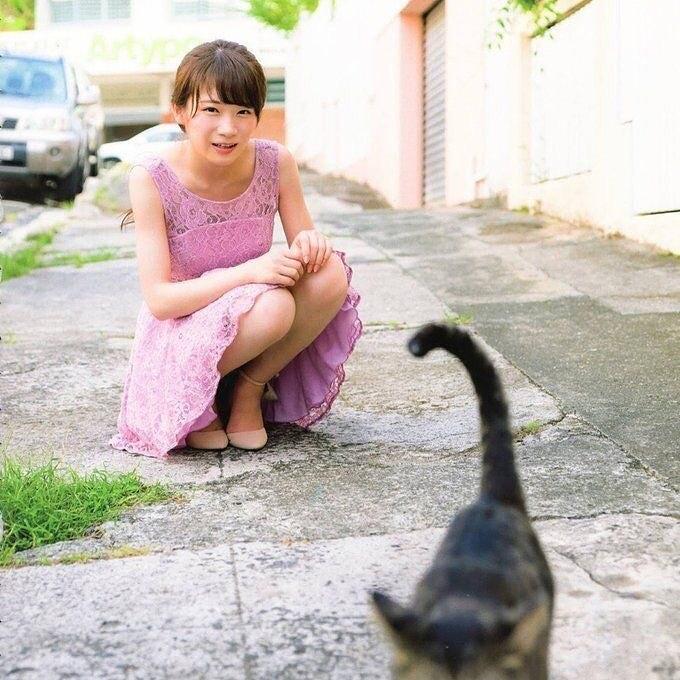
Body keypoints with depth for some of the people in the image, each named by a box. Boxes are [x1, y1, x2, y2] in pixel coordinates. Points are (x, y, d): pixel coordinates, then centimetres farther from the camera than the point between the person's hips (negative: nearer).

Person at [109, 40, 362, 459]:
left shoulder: (277, 163, -9)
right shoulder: (151, 180, -18)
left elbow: (303, 240, 1)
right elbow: (158, 299, -21)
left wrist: (311, 244, -25)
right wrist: (249, 272, -35)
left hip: (253, 321, 4)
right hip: (180, 336, -4)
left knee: (331, 274, -24)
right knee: (273, 305, -34)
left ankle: (250, 388, -6)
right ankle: (198, 397, -6)